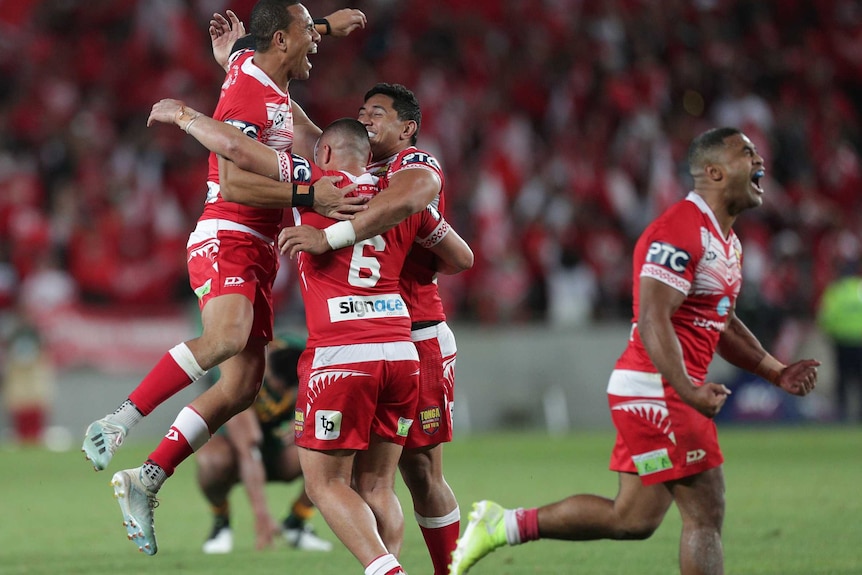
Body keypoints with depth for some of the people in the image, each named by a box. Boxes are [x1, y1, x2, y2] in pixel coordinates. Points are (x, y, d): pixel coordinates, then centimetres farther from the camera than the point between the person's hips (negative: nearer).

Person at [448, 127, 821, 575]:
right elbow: (653, 322, -23)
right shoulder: (679, 232, -16)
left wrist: (776, 372, 19)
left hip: (667, 391, 10)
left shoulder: (728, 242, 17)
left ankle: (502, 526, 19)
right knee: (705, 513, -8)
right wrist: (688, 391, -33)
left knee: (633, 518, 12)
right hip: (656, 389, -10)